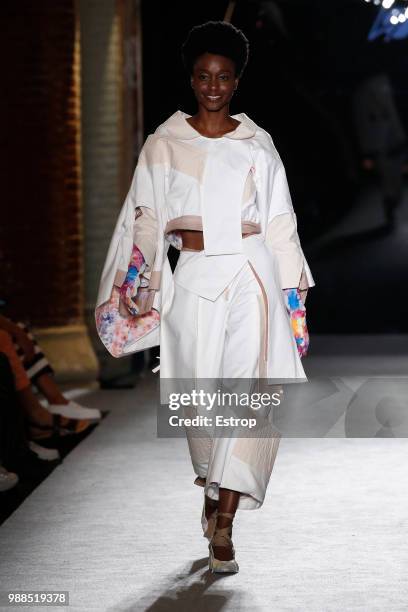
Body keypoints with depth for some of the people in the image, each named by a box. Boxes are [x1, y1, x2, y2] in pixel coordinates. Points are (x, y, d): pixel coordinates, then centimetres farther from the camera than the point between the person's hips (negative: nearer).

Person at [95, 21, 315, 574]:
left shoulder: (256, 144, 8)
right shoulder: (164, 143, 7)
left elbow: (279, 221, 9)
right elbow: (146, 218, 8)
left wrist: (291, 288, 6)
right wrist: (136, 280, -2)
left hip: (251, 270, -1)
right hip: (193, 275, 1)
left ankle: (223, 526, -9)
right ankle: (213, 490, 32)